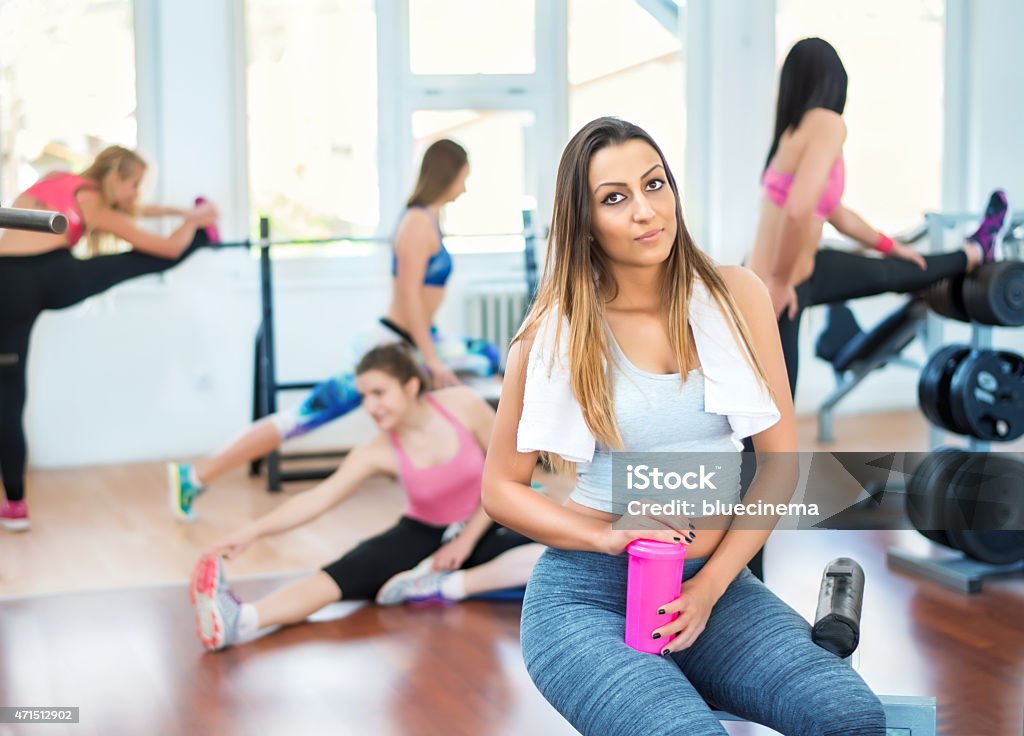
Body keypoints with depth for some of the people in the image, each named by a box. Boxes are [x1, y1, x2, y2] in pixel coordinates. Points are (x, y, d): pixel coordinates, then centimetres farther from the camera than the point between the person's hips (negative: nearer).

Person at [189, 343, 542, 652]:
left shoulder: (461, 405, -16)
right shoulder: (378, 453, -15)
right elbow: (317, 498, -26)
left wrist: (468, 539, -11)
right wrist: (253, 530, -42)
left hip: (482, 530, 1)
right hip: (423, 536, 0)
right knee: (346, 574, -29)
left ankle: (446, 586, -31)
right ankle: (237, 621, -51)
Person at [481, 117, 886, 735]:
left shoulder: (735, 296, 3)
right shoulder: (556, 335, -2)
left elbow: (780, 461, 3)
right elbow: (501, 488, 3)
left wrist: (710, 586, -7)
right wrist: (610, 535, -13)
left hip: (718, 582, 2)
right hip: (588, 594, -2)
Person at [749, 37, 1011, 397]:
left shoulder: (798, 129, 7)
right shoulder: (827, 125, -22)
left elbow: (836, 213, 22)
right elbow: (798, 210, -37)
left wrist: (891, 246, 33)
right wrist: (780, 284, -24)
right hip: (776, 289, -10)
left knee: (889, 274, 32)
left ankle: (976, 251, 55)